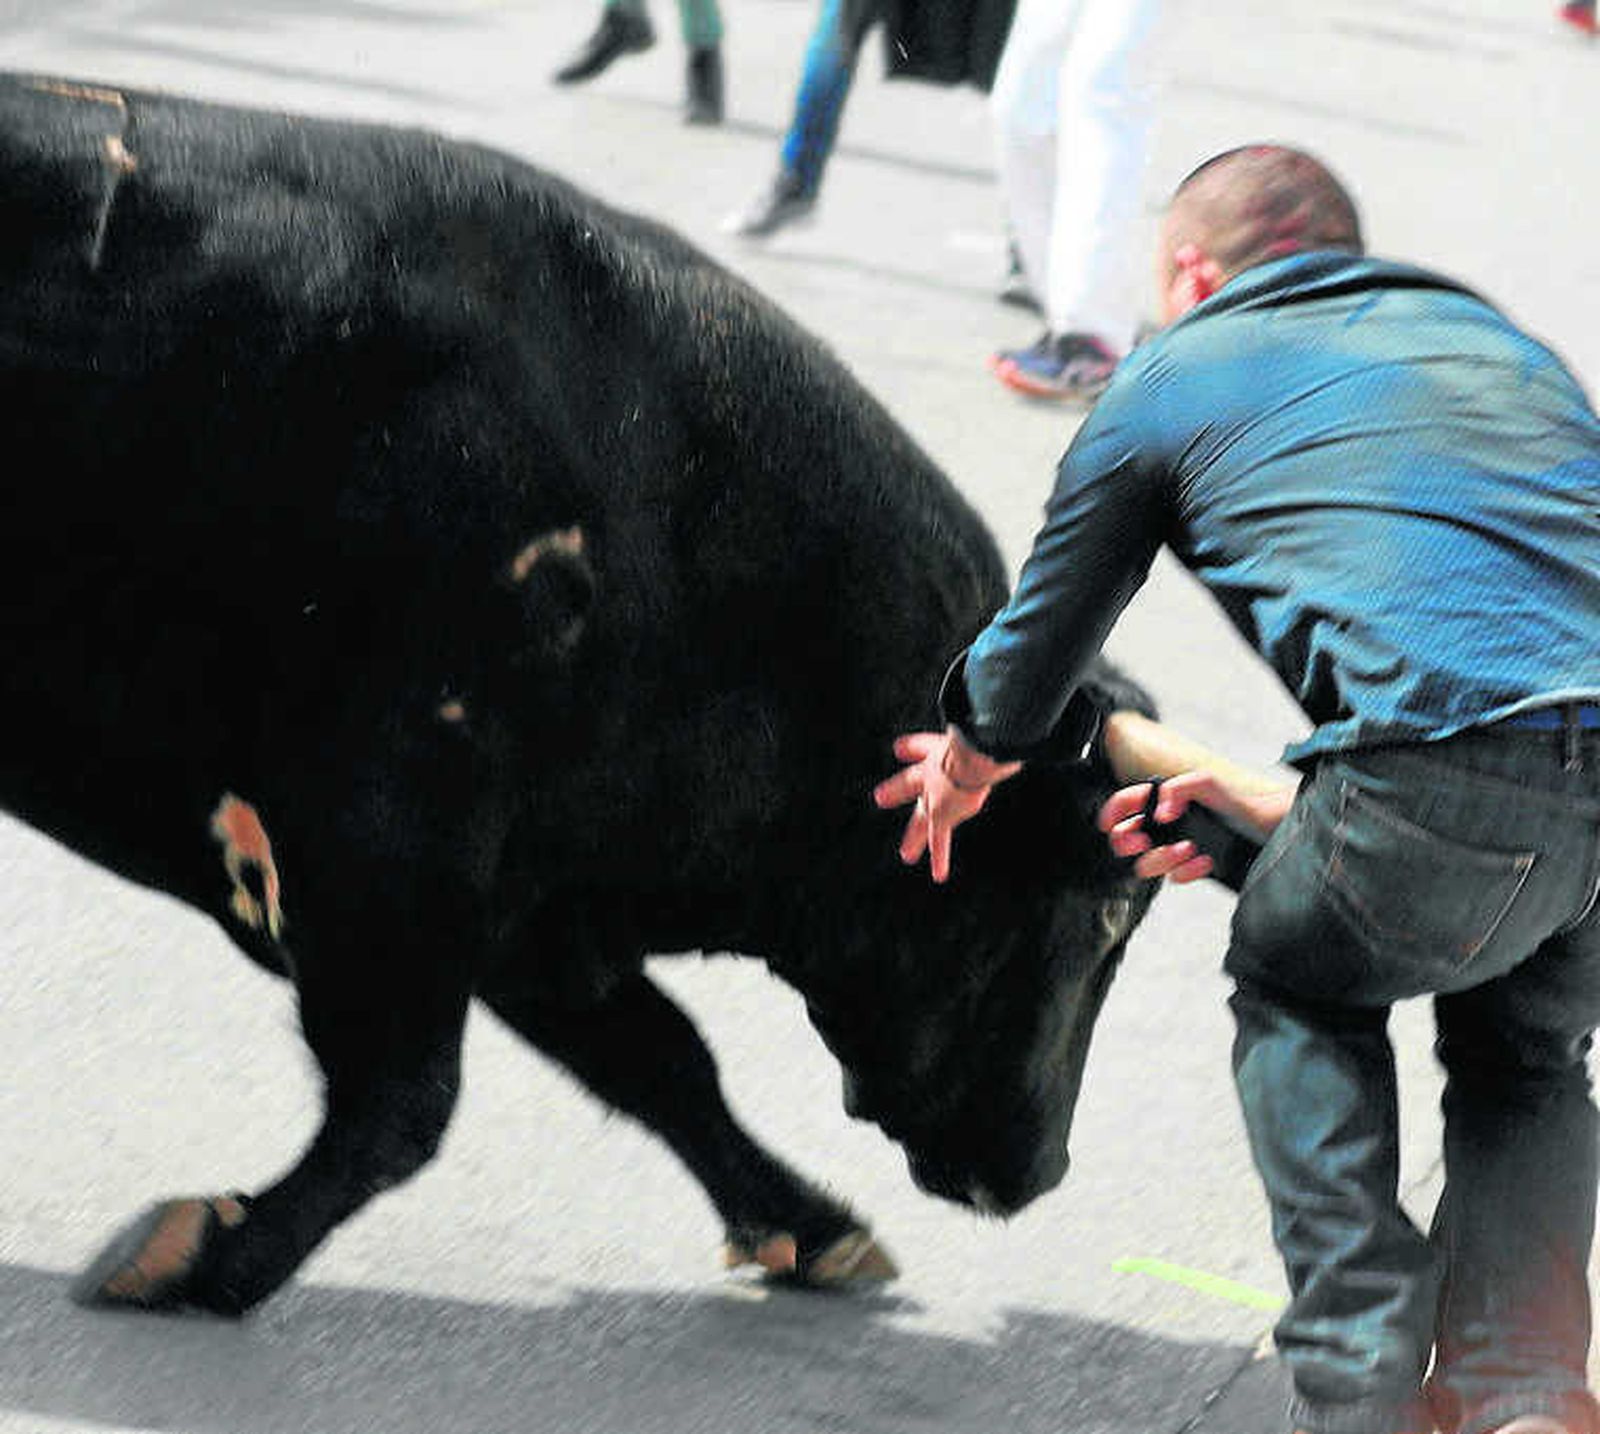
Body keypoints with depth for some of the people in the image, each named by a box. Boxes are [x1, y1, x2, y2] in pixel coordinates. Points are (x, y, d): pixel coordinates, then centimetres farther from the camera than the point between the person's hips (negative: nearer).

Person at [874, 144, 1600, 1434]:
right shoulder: (1489, 339, 35)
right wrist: (1283, 808, 51)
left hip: (1455, 771, -4)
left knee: (1298, 987, 24)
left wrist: (969, 762, 53)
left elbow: (1046, 625, 31)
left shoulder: (1177, 376, 20)